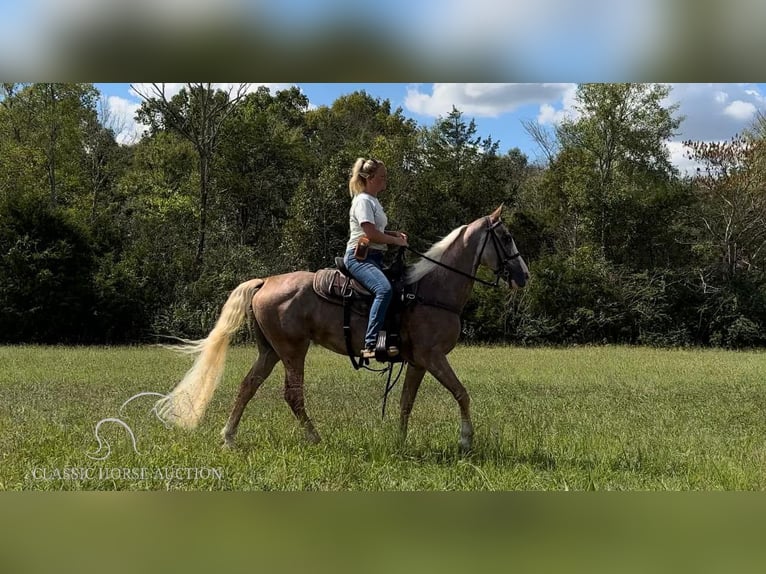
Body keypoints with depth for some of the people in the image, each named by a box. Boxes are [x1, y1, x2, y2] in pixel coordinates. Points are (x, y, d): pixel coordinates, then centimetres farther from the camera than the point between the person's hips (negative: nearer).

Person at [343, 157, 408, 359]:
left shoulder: (373, 201, 21)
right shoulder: (363, 201, -9)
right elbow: (371, 234, -19)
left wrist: (395, 234, 10)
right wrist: (396, 241, -7)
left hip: (374, 257, 11)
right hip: (359, 257, -11)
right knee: (384, 289, -34)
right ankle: (371, 344, -39)